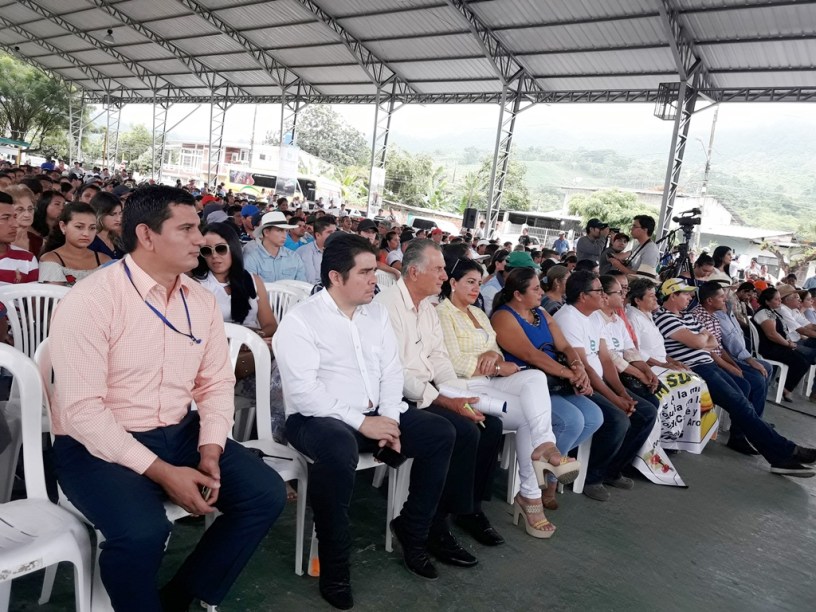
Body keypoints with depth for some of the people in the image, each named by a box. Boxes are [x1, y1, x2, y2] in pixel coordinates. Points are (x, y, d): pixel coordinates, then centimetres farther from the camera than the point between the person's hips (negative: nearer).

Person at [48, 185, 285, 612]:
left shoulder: (201, 301, 3)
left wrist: (210, 451, -11)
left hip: (180, 433, 6)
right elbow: (82, 409, -20)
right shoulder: (89, 302, -16)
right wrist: (162, 472, -23)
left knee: (266, 494, -7)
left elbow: (217, 384, 6)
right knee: (141, 531, -32)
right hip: (100, 446, -6)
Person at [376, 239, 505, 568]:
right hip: (403, 397, -9)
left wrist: (462, 397, -5)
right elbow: (394, 371, -21)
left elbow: (439, 359, 12)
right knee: (464, 432, -24)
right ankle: (436, 525, -12)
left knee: (491, 425, -4)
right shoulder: (388, 304, -15)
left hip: (430, 392, 9)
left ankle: (471, 506, 12)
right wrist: (445, 401, -24)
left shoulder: (428, 308, 14)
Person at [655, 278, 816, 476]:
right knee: (740, 404, -12)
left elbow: (713, 342, 17)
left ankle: (779, 457, -1)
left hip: (708, 365, 9)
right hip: (695, 371, -9)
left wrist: (700, 341, -4)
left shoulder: (686, 316, 18)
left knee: (742, 403, -1)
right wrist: (703, 335, 4)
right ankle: (786, 450, -6)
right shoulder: (664, 317, -12)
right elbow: (697, 342, -18)